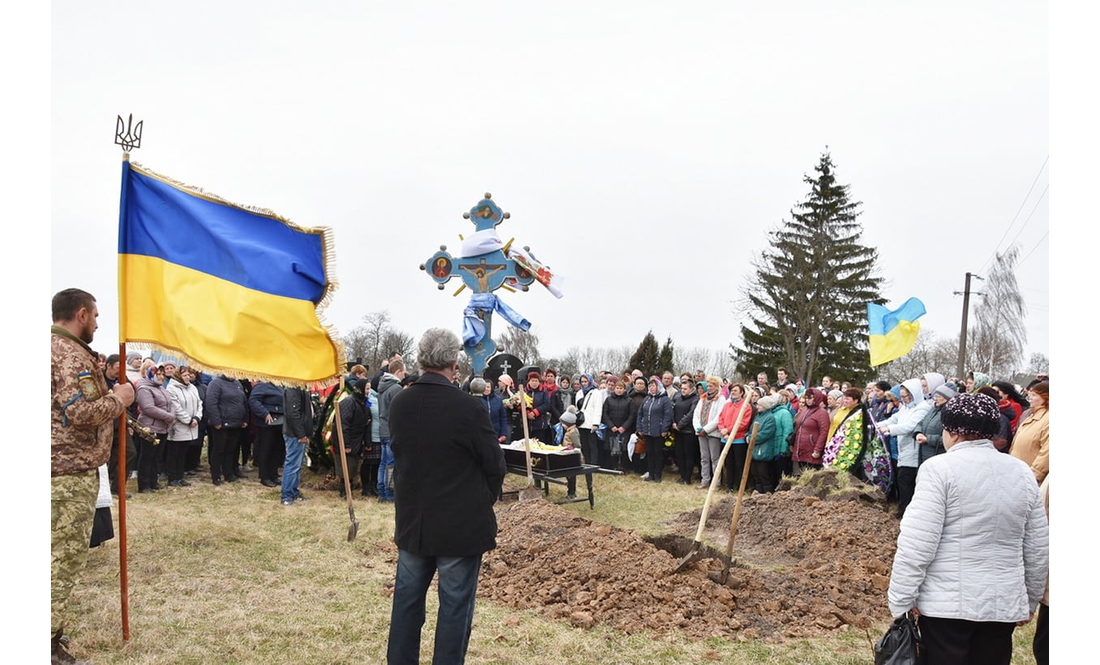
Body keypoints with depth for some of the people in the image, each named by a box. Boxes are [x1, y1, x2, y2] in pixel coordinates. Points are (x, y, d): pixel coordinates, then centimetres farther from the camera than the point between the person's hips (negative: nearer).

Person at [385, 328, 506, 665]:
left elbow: (398, 453, 8)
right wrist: (482, 504, 5)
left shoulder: (399, 404, -3)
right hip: (461, 524, -5)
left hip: (412, 523, 5)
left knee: (406, 599, 17)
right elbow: (495, 466, -11)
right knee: (455, 606, 6)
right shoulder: (466, 406, -19)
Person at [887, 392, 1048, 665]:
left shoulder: (940, 468, -10)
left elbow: (917, 544, -15)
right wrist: (1029, 601, 22)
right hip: (1005, 603, 5)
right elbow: (1037, 551, 10)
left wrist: (901, 600, -8)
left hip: (947, 602, -5)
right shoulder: (1022, 472, 6)